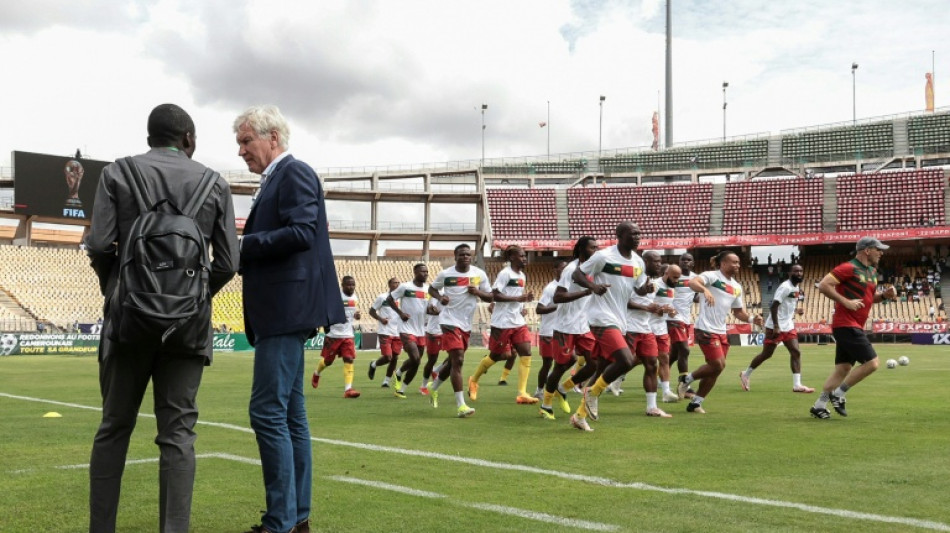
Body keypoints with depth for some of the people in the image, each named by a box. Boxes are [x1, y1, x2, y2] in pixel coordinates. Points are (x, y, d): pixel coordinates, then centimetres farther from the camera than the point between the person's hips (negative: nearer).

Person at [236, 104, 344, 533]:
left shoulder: (294, 173, -8)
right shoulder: (275, 180, 22)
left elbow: (300, 233, -20)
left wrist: (240, 245, -16)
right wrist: (240, 253, 6)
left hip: (288, 309, -11)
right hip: (282, 311, 11)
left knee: (268, 411, -12)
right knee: (289, 413, 11)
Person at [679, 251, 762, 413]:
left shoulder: (737, 287, 13)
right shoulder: (712, 276, -10)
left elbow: (738, 311, 20)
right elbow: (692, 282, -28)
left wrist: (751, 319, 0)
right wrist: (705, 290, -48)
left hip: (721, 332, 8)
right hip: (706, 330, -8)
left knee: (714, 369, 8)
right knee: (718, 365, -13)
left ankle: (695, 403, 19)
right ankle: (686, 379, 10)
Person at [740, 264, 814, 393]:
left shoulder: (796, 287, 10)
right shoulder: (785, 287, -17)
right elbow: (773, 306, -22)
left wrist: (796, 310, 5)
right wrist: (776, 326, -24)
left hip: (788, 326, 8)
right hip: (775, 327, -8)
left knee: (796, 352, -3)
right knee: (766, 354, 2)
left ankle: (797, 385, -4)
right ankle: (745, 374, 20)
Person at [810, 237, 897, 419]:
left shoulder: (872, 271, 16)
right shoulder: (849, 268, -12)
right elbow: (823, 286, -18)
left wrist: (884, 295, 8)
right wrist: (846, 302, -22)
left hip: (855, 327, 10)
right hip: (846, 325, -10)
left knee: (843, 369, 9)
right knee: (871, 363, -12)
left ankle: (820, 406, 13)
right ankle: (838, 394, -1)